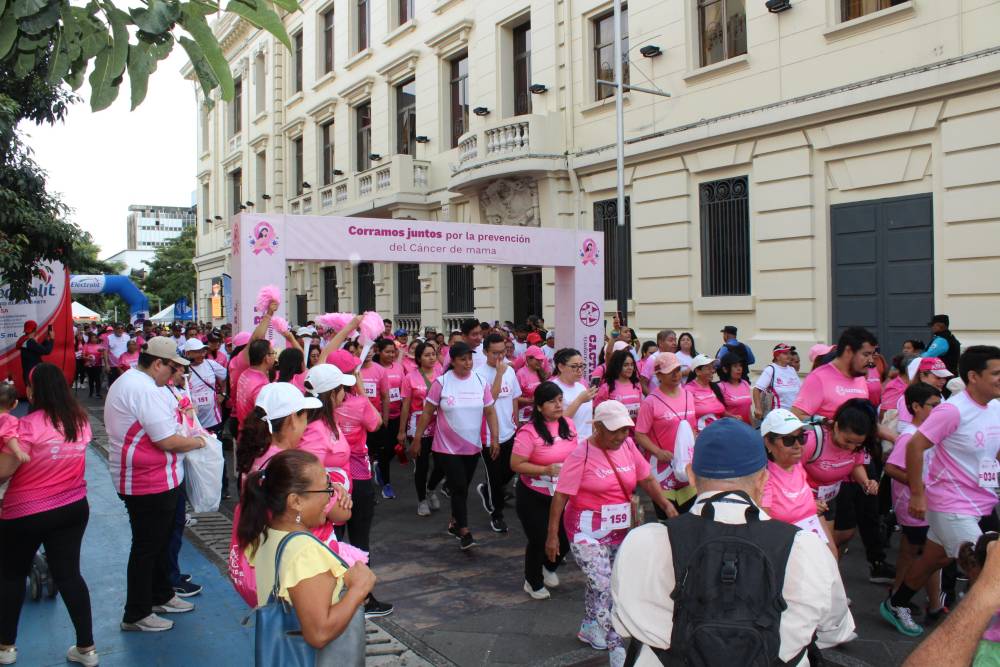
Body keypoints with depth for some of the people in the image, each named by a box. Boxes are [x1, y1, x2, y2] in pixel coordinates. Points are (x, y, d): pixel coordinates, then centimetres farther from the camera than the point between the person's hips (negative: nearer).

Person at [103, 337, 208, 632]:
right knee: (148, 547, 2)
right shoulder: (145, 390, -23)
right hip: (151, 483, -11)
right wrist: (196, 442, -7)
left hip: (140, 478, 11)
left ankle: (161, 596, 38)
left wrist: (184, 435, 12)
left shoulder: (128, 382, 12)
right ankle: (136, 615, 14)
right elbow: (168, 442, -24)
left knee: (159, 541, 22)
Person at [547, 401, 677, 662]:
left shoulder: (627, 445, 0)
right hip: (588, 532, -6)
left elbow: (647, 479, 9)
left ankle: (588, 629, 38)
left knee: (601, 584, 18)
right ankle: (617, 649, 1)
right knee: (605, 588, -8)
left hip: (618, 531, 6)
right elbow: (560, 496, -14)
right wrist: (552, 535, -15)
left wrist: (665, 503, -6)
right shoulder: (581, 455, -16)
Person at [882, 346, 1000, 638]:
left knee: (936, 559, 17)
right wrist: (917, 494, -19)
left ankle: (895, 605, 35)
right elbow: (915, 445, -21)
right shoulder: (953, 410, -20)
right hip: (952, 505, -7)